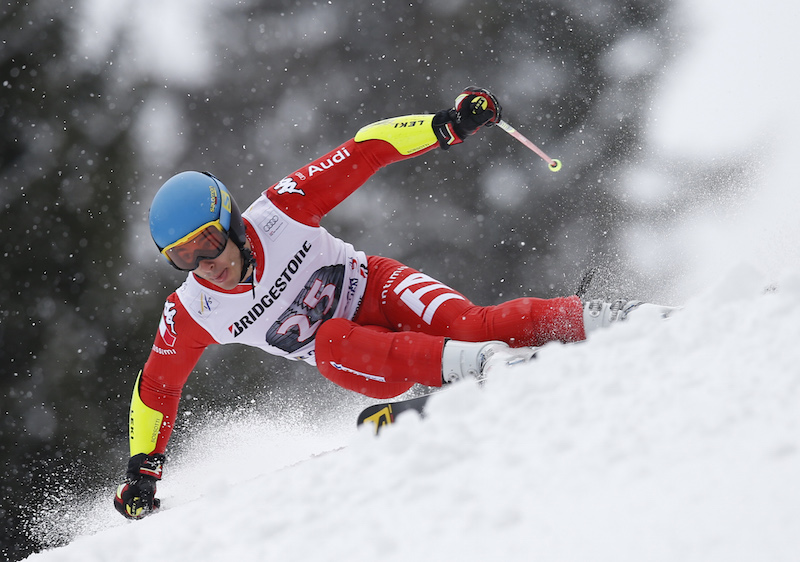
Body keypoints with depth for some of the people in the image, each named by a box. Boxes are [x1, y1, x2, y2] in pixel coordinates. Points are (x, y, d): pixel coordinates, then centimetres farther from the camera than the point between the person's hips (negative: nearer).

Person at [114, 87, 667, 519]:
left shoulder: (279, 211, -23)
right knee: (329, 344, -35)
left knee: (463, 324, -32)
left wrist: (446, 126, -28)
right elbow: (157, 387, 1)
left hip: (374, 287, -2)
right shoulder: (191, 315, -15)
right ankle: (465, 364, -47)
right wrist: (141, 471, -2)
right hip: (344, 352, 2)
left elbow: (366, 151, -18)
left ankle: (593, 319, -29)